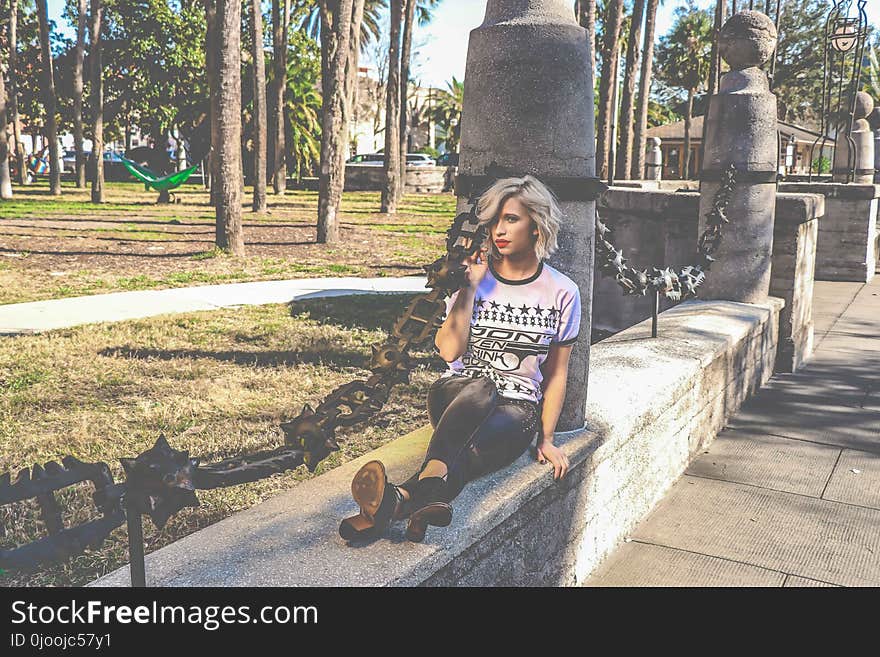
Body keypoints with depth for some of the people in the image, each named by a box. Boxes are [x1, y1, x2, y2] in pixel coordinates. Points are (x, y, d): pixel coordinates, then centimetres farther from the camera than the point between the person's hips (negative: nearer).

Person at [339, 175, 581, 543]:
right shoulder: (476, 277, 6)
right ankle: (429, 495, -63)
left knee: (468, 447, -36)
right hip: (457, 395, 0)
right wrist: (469, 286, -9)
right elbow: (449, 351, -7)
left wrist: (546, 439, 3)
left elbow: (557, 373, 9)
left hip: (516, 410, 0)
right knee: (480, 387, -39)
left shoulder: (561, 293, 4)